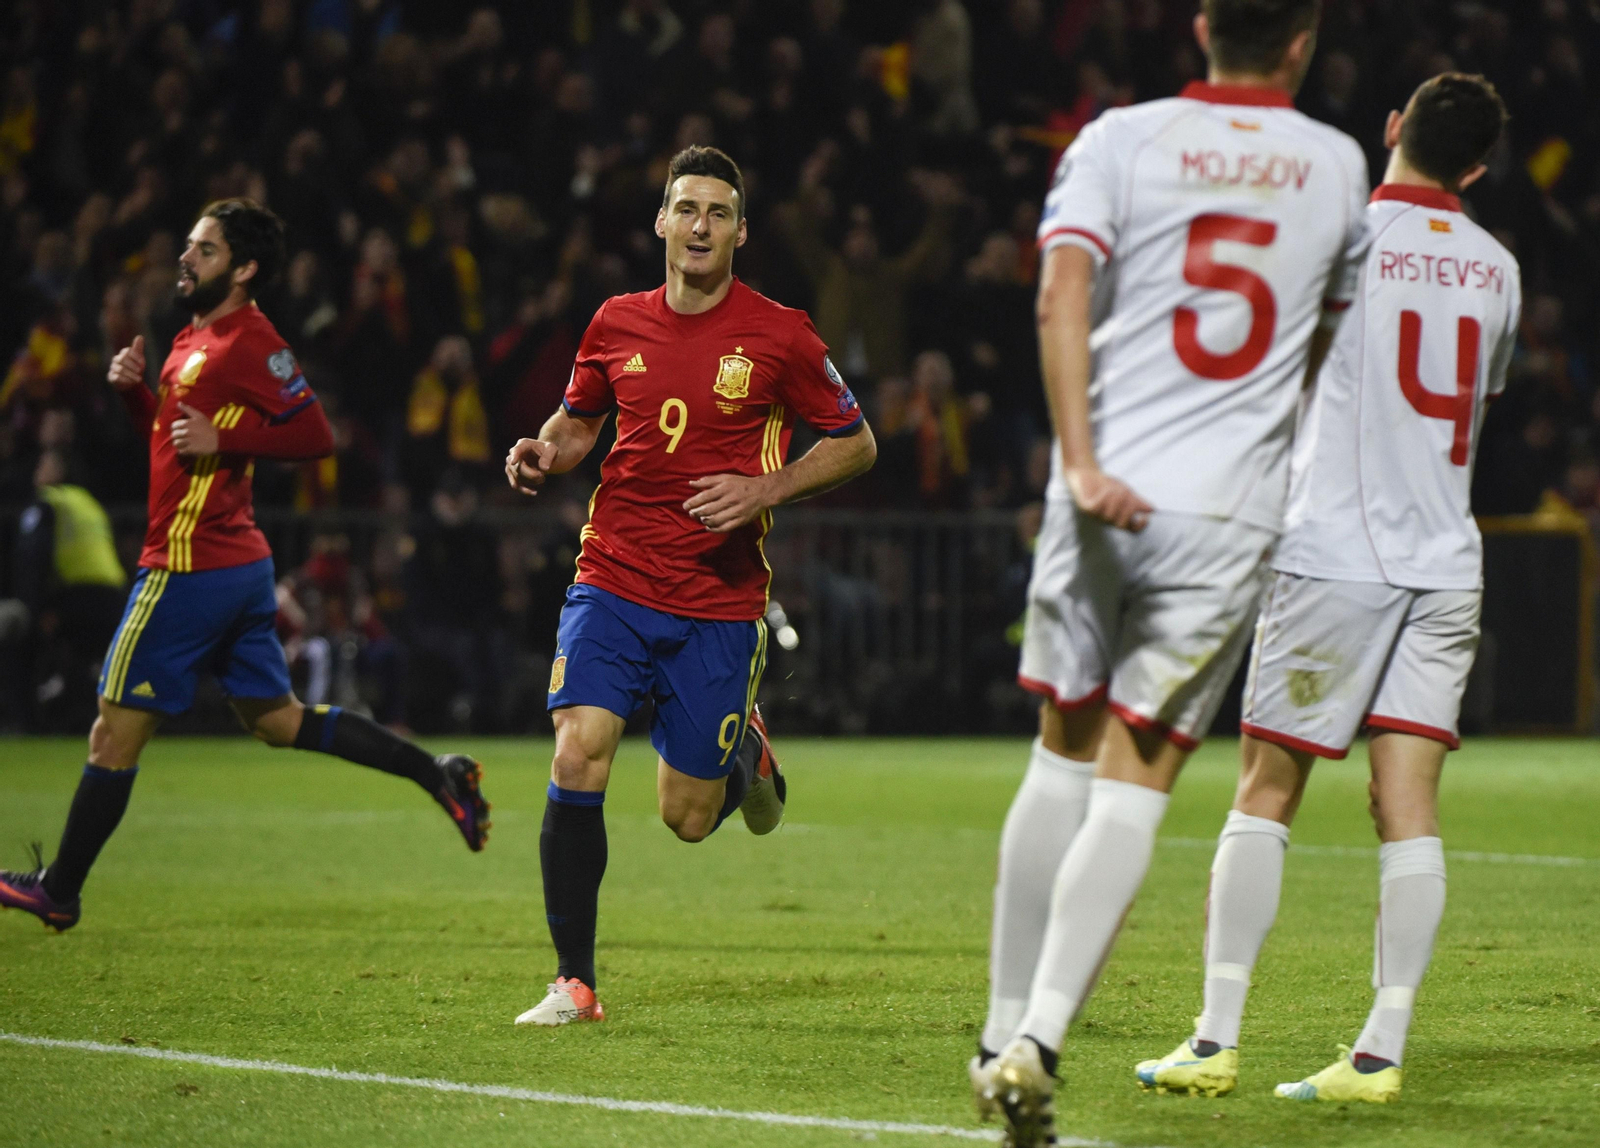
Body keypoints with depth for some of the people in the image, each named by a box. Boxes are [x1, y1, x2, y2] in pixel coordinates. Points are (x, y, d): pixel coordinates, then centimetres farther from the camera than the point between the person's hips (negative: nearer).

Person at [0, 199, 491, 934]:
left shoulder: (250, 343, -14)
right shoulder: (197, 338, 15)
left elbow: (314, 435, -18)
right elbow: (173, 435, 24)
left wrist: (221, 441, -22)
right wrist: (134, 389, 7)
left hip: (189, 567, -10)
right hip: (241, 566, 10)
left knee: (116, 732, 0)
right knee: (282, 721, 15)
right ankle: (438, 775, 12)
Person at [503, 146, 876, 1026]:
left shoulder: (777, 335, -4)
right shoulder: (617, 324, 4)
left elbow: (855, 443, 5)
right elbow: (578, 421, 20)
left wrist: (767, 491, -11)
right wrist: (544, 453, -3)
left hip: (719, 602, -1)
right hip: (613, 583, 1)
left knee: (686, 817, 3)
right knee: (578, 760, -19)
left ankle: (744, 751, 41)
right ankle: (574, 982, -9)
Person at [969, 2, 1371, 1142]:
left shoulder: (1121, 139, 3)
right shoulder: (1338, 165, 9)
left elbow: (1063, 291, -13)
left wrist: (1080, 459, -19)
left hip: (1107, 496, 1)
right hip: (1231, 514, -1)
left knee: (1062, 759, 15)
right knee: (1133, 786, -2)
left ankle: (1004, 1034, 19)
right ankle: (1038, 1038, -17)